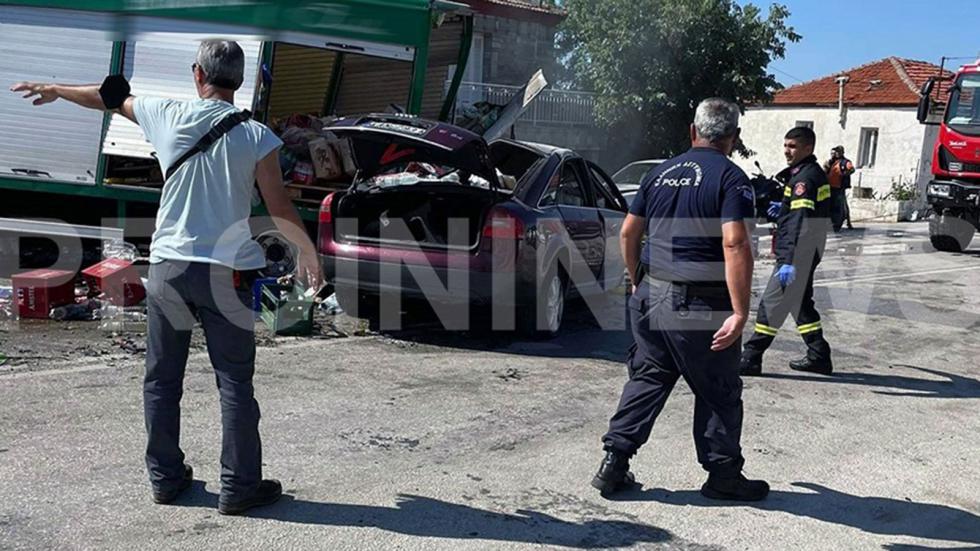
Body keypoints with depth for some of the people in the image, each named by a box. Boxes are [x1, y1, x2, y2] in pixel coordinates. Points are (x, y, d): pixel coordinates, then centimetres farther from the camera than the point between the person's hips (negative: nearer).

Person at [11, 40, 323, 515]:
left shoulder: (168, 116, 1)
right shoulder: (256, 136, -7)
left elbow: (110, 97, 19)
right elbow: (280, 209, -6)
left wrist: (52, 90, 37)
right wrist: (308, 252, 12)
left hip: (168, 265, 3)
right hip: (224, 271, -3)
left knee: (161, 379, 15)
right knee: (235, 383, 4)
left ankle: (165, 477, 24)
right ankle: (239, 486, 7)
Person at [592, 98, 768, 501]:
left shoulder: (662, 173, 10)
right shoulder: (730, 178, -9)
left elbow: (628, 233, 14)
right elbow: (735, 245, -21)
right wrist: (740, 313, -21)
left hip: (650, 297, 6)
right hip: (700, 305, -6)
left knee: (646, 380, 15)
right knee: (719, 393, 9)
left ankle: (614, 462, 14)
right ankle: (723, 475, 19)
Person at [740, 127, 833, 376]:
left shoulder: (805, 177, -17)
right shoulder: (816, 173, 14)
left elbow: (800, 223, -26)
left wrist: (789, 262, -31)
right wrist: (783, 209, 14)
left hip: (798, 254, -10)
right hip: (807, 254, 10)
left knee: (771, 304, -7)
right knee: (801, 302, 18)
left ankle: (750, 358, -3)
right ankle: (819, 357, 22)